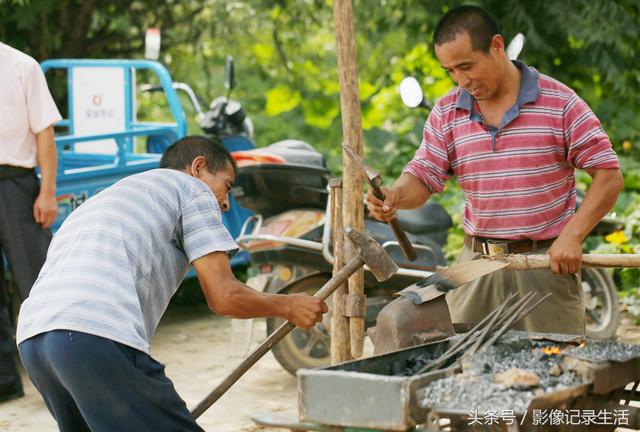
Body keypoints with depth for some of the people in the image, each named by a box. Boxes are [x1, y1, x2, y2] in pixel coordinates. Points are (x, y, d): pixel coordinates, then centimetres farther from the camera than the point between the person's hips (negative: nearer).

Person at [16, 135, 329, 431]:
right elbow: (223, 296, 4)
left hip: (31, 337, 8)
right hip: (99, 334, -8)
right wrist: (288, 306, 23)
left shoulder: (108, 196, 37)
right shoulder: (192, 188, 15)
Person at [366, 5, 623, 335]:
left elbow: (608, 174, -4)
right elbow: (422, 177, 2)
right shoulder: (445, 113, 5)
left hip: (546, 262, -3)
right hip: (476, 264, 3)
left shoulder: (559, 103, -5)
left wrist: (572, 235, -14)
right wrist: (395, 196, -22)